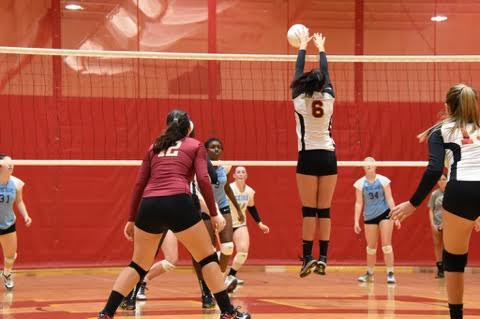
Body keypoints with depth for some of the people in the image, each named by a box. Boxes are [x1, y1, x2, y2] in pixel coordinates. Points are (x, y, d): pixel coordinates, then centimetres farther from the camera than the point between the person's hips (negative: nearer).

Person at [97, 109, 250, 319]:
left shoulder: (154, 147, 26)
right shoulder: (195, 146, 17)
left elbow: (139, 184, 21)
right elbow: (203, 180, 3)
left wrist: (132, 219, 25)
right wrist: (214, 214, 6)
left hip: (149, 206, 4)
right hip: (178, 203, -4)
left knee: (139, 264, 17)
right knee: (207, 257, 12)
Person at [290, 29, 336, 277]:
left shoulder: (299, 99, -3)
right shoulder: (328, 98, 1)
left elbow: (298, 70, 10)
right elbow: (325, 72, 16)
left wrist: (303, 45, 24)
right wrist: (321, 48, 31)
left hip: (308, 157, -2)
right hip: (328, 157, 2)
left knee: (309, 210, -3)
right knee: (324, 210, 3)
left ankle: (307, 257, -9)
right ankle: (322, 258, -1)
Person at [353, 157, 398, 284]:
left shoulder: (383, 180, -5)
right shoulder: (360, 183, -2)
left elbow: (389, 199, -3)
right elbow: (359, 203, 0)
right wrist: (356, 221, -4)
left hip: (385, 214, -2)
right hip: (369, 217, 2)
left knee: (386, 245, -7)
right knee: (371, 247, 9)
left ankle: (390, 273, -3)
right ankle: (369, 273, 24)